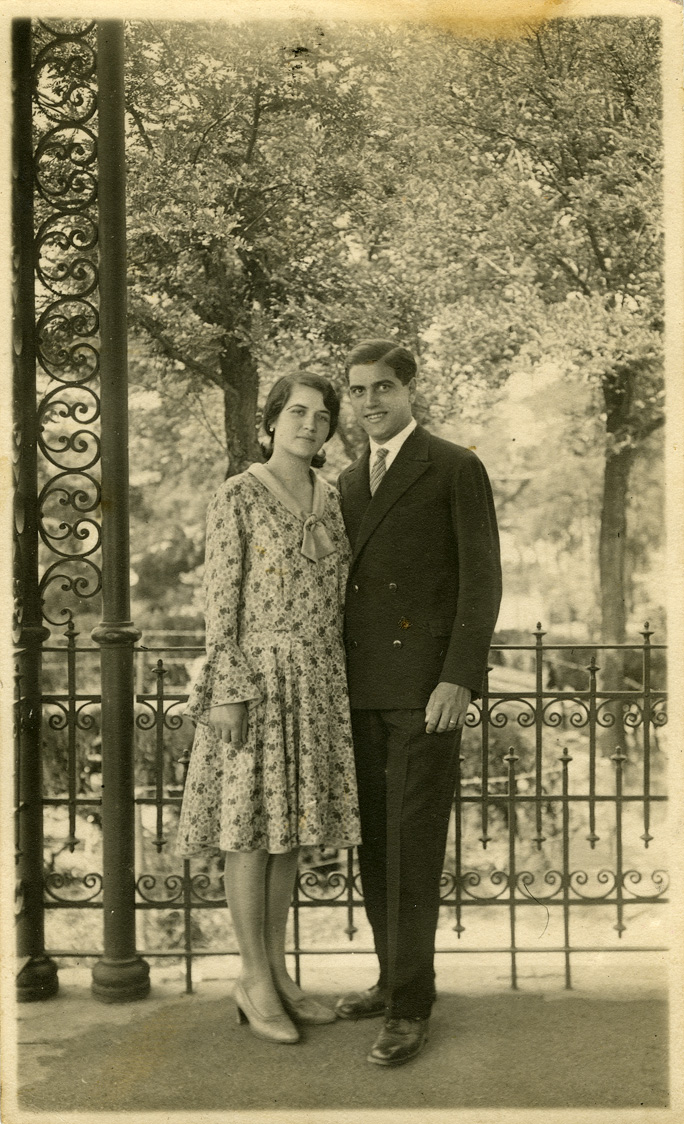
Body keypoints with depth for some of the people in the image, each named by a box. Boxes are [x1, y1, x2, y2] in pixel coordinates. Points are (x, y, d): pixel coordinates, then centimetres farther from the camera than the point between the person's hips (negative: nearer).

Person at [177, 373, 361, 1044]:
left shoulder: (329, 500, 12)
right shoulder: (237, 497, -7)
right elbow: (220, 600, -10)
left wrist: (343, 687, 13)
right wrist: (227, 692, -16)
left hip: (318, 684, 6)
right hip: (256, 677, -6)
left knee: (291, 827, 11)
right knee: (251, 829, 0)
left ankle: (276, 971, 21)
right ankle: (254, 981, 12)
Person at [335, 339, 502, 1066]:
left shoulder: (457, 470, -4)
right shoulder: (350, 483, 16)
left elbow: (482, 582, -9)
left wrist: (458, 679, -19)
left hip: (428, 685, -7)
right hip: (364, 690, 7)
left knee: (414, 842, -8)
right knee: (374, 838, 11)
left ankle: (412, 1007, 0)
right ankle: (395, 979, 24)